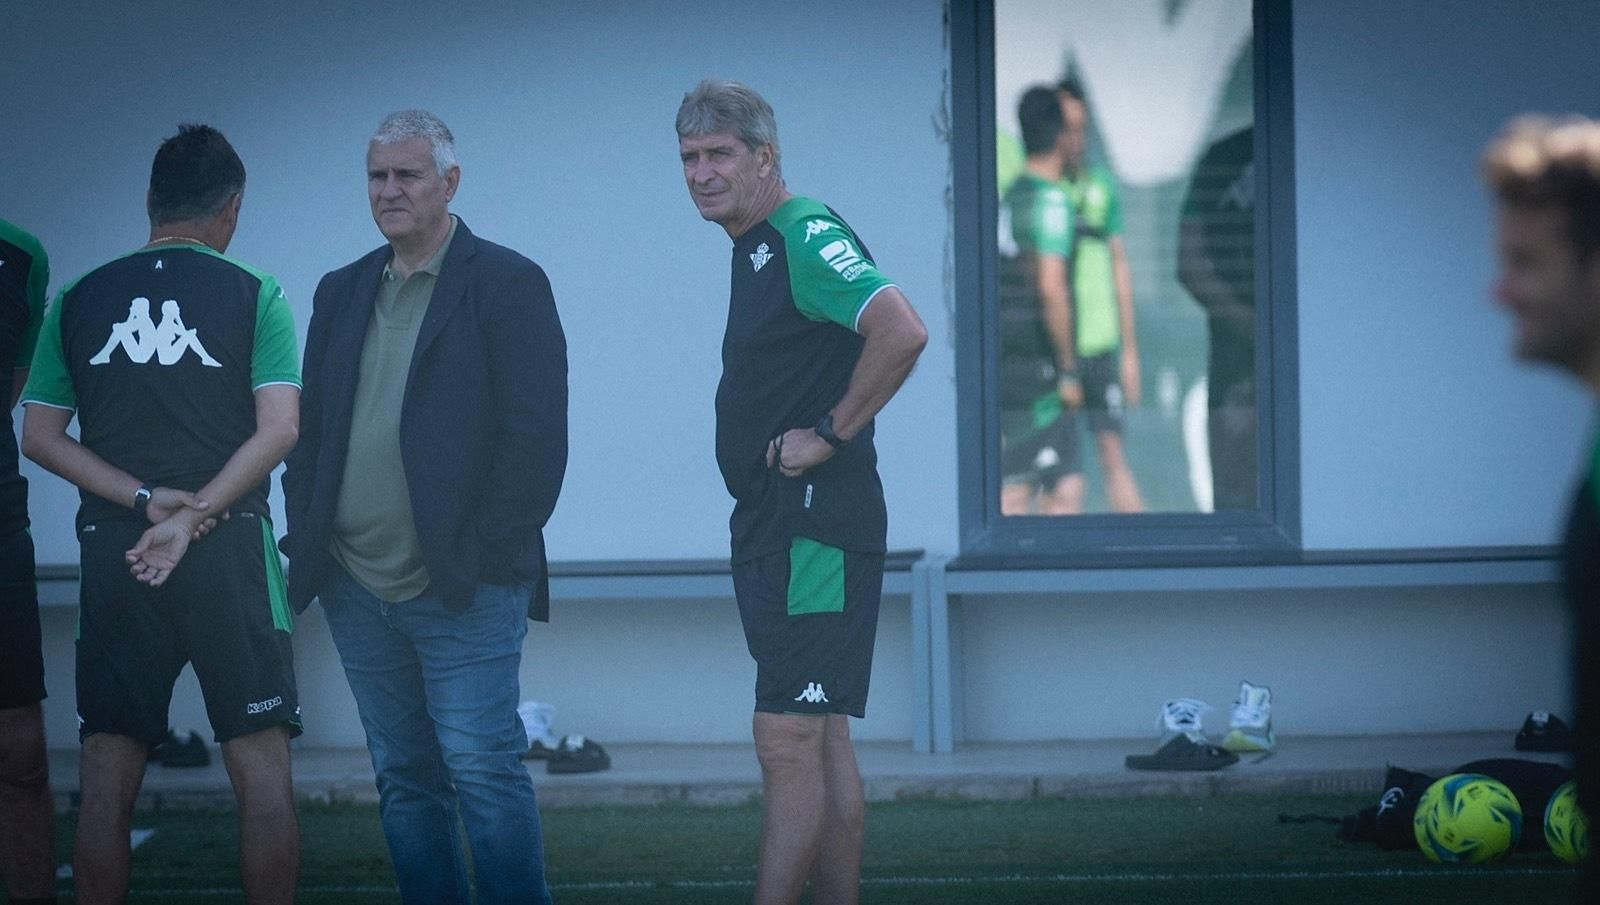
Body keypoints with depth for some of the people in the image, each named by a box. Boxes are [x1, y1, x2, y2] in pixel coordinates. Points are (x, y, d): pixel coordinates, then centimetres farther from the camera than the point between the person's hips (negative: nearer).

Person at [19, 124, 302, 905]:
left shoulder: (79, 299, 7)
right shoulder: (252, 293, -1)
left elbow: (39, 436, 2)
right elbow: (278, 430, -10)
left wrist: (147, 501, -5)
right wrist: (196, 516, -10)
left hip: (114, 549, 2)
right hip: (230, 548, -2)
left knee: (108, 777, 5)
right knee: (261, 769, 2)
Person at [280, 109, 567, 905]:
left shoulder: (508, 285, -3)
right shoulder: (342, 294, 15)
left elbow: (535, 433, -9)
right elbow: (308, 428, 18)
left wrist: (494, 553, -13)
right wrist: (306, 538, 6)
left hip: (464, 588, -6)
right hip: (357, 588, 6)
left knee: (482, 770, -10)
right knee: (405, 779, 9)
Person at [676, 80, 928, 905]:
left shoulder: (806, 237, -14)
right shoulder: (754, 248, 17)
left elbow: (902, 334, -28)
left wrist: (830, 433, -20)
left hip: (815, 525, -10)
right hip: (775, 527, 10)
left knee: (788, 739, -13)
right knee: (821, 740, 11)